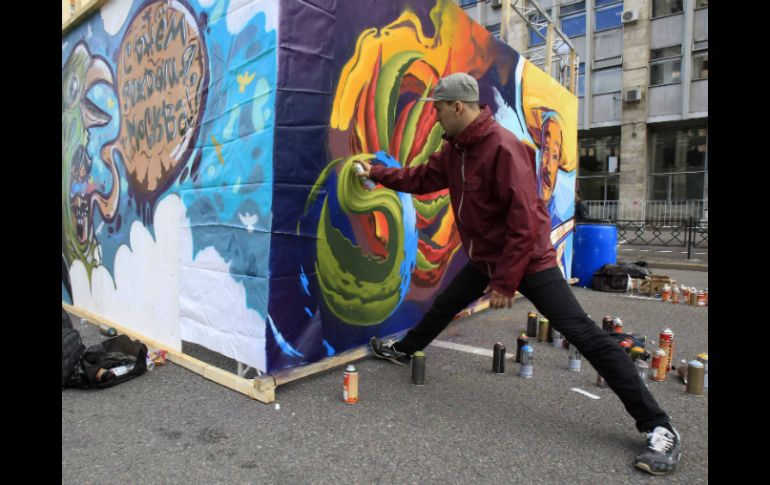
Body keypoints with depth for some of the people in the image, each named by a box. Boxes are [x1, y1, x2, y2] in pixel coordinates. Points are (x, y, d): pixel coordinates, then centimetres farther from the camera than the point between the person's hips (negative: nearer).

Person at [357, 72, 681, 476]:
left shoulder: (504, 147, -25)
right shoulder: (454, 150, 3)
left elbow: (524, 222, -27)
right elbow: (419, 178, 20)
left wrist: (505, 282, -25)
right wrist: (376, 172, 18)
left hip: (529, 260, -8)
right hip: (484, 259, 9)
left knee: (584, 335, -11)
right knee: (443, 306, 21)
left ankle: (658, 427, -3)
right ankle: (402, 351, 47)